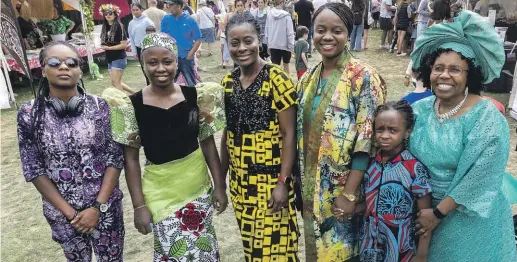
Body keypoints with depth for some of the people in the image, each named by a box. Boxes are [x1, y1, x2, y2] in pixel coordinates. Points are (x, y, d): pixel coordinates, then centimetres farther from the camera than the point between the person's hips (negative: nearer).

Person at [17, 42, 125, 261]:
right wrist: (69, 211, -9)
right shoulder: (30, 114, -8)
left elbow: (115, 159, -8)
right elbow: (33, 170, -5)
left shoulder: (99, 107, -9)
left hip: (105, 206, 0)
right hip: (61, 212, 1)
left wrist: (97, 207, -12)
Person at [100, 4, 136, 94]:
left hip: (119, 58, -8)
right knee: (115, 82, 12)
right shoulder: (105, 27, 9)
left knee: (116, 82, -9)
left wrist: (109, 48, -17)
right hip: (110, 59, 8)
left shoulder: (119, 26, -12)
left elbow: (124, 45, -17)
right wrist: (104, 47, -1)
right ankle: (135, 93, 25)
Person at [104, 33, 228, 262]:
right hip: (161, 191, -2)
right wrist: (139, 205, -7)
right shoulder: (132, 105, -11)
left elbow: (207, 142, 1)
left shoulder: (194, 96, -7)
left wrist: (219, 185, 2)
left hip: (198, 184, 2)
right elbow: (131, 158, -6)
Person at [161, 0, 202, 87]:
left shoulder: (190, 21, -8)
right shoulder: (166, 19, -1)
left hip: (186, 58, -3)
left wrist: (190, 55, -11)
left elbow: (198, 40, -6)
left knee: (192, 84, 6)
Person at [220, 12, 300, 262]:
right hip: (240, 181, 5)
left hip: (271, 180, -5)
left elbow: (289, 133, -12)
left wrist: (283, 182, -15)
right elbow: (228, 133, 11)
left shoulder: (277, 79, -12)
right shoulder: (228, 82, 4)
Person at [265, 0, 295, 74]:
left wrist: (268, 44, 14)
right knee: (286, 65, 19)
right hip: (285, 45, -2)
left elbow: (266, 31, 4)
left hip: (273, 45, 2)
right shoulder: (286, 15, -13)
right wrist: (291, 46, -6)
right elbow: (290, 33, -13)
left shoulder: (269, 14, -2)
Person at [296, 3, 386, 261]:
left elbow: (366, 141, -17)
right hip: (312, 186, 6)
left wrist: (349, 193, -19)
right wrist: (302, 182, 9)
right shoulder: (308, 79, 4)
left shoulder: (363, 77, -14)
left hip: (344, 187, -5)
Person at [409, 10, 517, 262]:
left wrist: (438, 212, -18)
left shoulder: (486, 117, -19)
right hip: (426, 208, 5)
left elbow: (479, 179, -21)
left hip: (472, 218, -4)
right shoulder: (420, 110, -5)